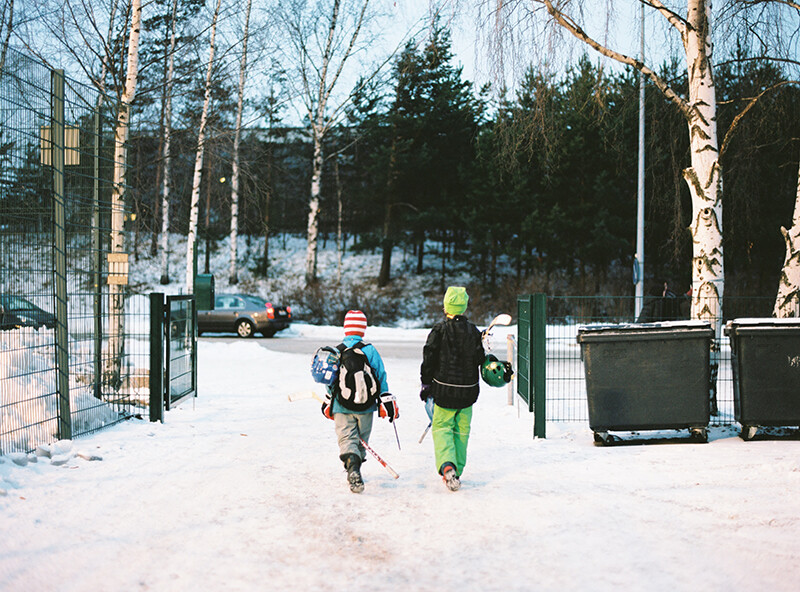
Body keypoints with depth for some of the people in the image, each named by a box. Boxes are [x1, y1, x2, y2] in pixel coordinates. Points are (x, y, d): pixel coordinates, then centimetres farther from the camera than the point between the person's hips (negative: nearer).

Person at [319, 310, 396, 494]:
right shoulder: (369, 350, -7)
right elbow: (380, 376, -5)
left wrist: (328, 403, 21)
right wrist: (387, 402, 2)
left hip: (341, 407, 0)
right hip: (366, 407, 0)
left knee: (347, 439, 1)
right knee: (361, 440, 17)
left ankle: (353, 469, -24)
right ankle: (354, 470, 28)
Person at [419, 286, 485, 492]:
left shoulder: (439, 330, -10)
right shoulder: (474, 332, -1)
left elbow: (429, 360, -8)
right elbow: (480, 361, 4)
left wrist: (426, 384, 3)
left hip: (444, 390, -2)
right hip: (468, 391, 3)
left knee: (442, 427, 5)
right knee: (461, 430, 15)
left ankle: (447, 465, -19)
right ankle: (457, 471, 20)